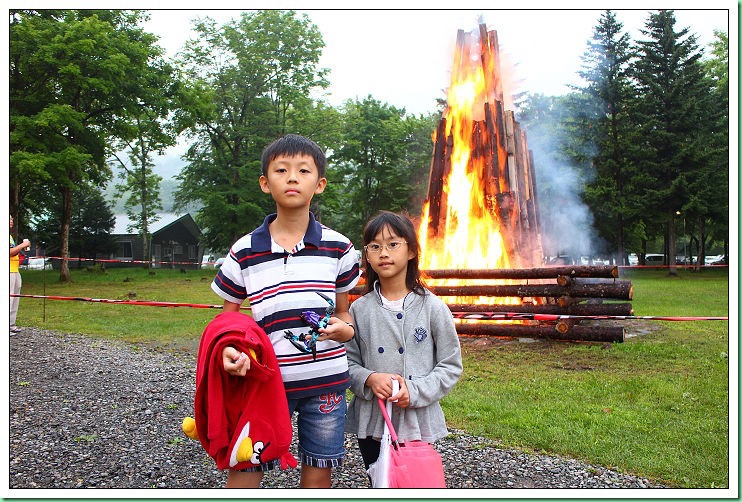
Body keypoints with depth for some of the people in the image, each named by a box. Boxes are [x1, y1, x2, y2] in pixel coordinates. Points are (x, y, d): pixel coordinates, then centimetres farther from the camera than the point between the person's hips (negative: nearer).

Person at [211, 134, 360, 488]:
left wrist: (343, 329, -12)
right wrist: (228, 350, -16)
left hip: (326, 381, 1)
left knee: (318, 473, 10)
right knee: (243, 471, 2)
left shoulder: (338, 248, 1)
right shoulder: (244, 252, -1)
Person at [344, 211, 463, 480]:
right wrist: (369, 379, -16)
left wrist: (415, 390, -15)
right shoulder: (360, 309, 1)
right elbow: (348, 362, 5)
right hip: (371, 422, 2)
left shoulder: (432, 307, -5)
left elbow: (451, 365, -2)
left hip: (418, 421, -2)